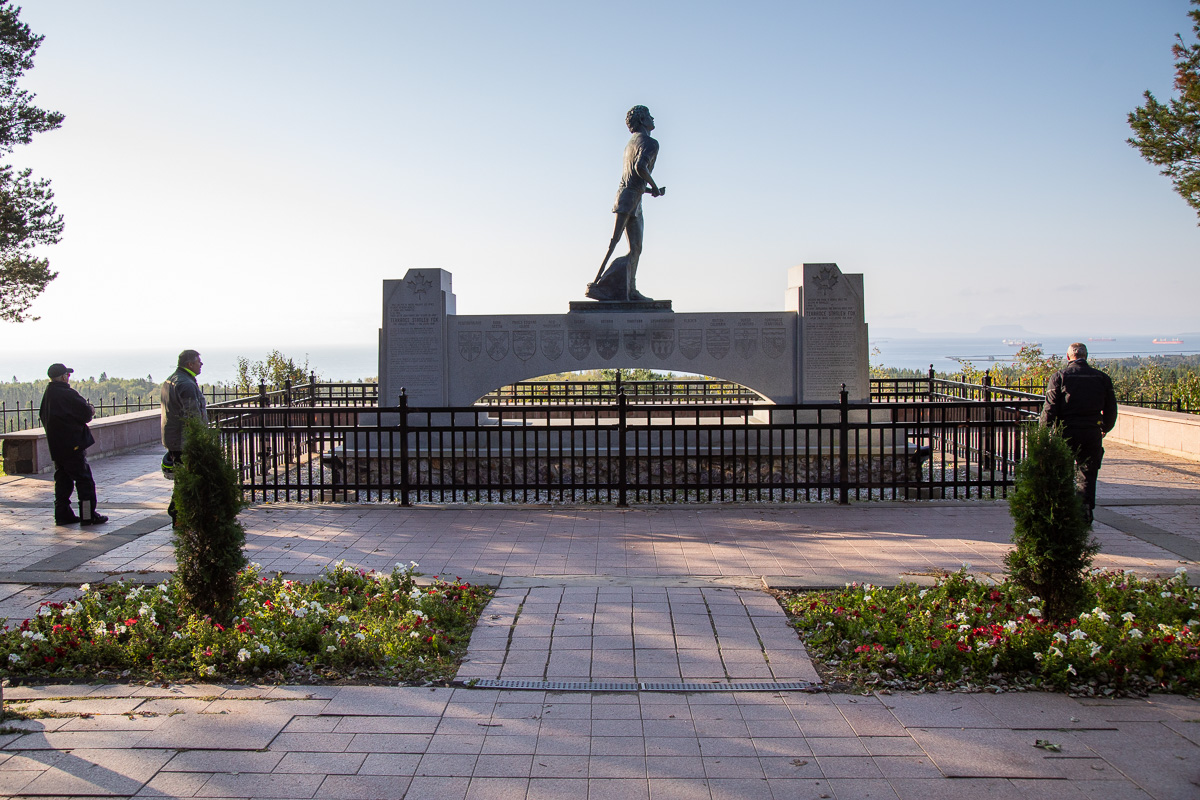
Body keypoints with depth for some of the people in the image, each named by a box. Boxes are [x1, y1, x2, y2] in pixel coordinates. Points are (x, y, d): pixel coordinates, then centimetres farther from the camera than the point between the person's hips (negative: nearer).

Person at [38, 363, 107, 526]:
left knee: (63, 480, 14)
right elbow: (87, 413, -17)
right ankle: (88, 516, -3)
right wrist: (90, 411, 9)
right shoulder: (67, 394, -16)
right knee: (85, 480, -4)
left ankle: (63, 514, 16)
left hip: (56, 445, 9)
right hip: (73, 445, -9)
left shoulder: (47, 395, 13)